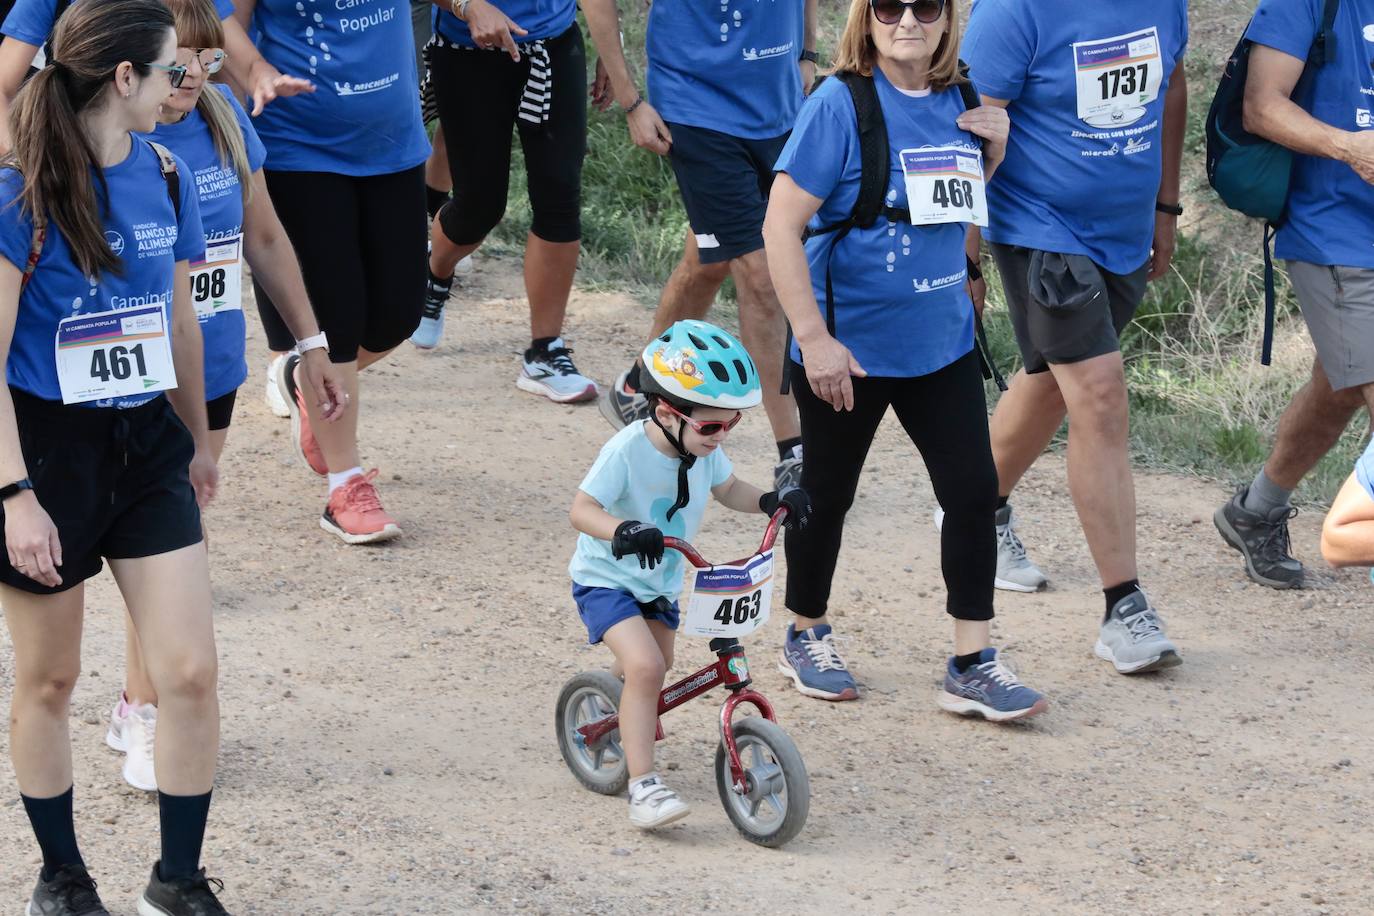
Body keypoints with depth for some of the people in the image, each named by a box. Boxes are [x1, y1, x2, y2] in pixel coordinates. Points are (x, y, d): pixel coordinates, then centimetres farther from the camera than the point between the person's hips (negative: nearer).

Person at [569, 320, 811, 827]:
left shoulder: (705, 450, -7)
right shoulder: (627, 451, -28)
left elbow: (728, 488, 12)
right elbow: (582, 509, -30)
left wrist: (771, 500, -7)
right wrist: (622, 530, -50)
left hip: (660, 585, 7)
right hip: (607, 578, -7)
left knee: (650, 672, 18)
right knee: (645, 667, -25)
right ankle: (642, 785, -23)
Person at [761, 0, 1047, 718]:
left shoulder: (955, 102, 1)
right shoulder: (841, 103, -16)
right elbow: (781, 225, -18)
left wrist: (996, 146, -3)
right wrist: (814, 338, -21)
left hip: (941, 342, 5)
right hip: (849, 347, -5)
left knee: (974, 492, 0)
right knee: (828, 494, 11)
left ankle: (972, 666, 8)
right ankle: (807, 636, 32)